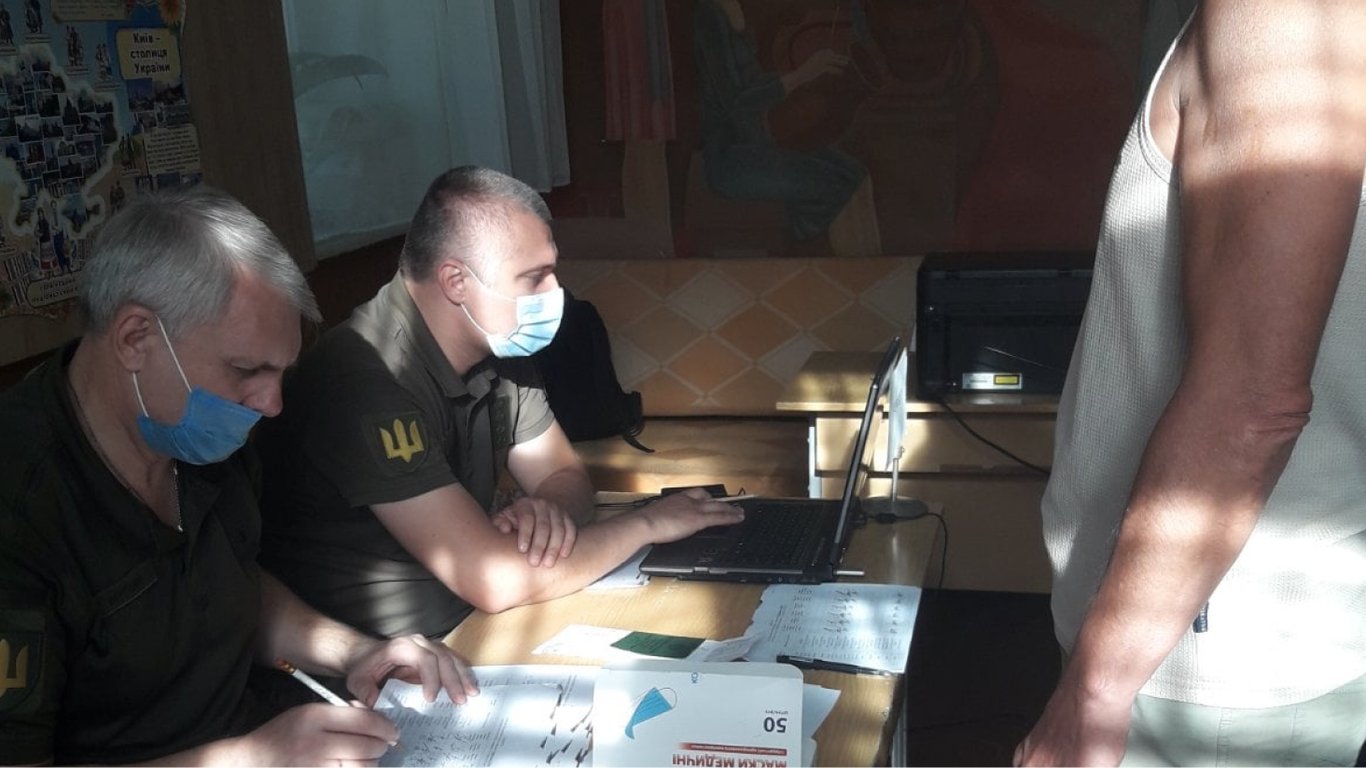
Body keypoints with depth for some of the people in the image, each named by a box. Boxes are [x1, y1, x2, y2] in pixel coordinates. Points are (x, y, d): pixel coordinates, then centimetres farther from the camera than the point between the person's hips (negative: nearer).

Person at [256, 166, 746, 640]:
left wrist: (549, 513, -16)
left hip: (467, 623, 8)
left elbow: (563, 476, 8)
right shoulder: (369, 381, -27)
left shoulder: (497, 346, -1)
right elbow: (495, 582, -29)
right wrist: (648, 523, -16)